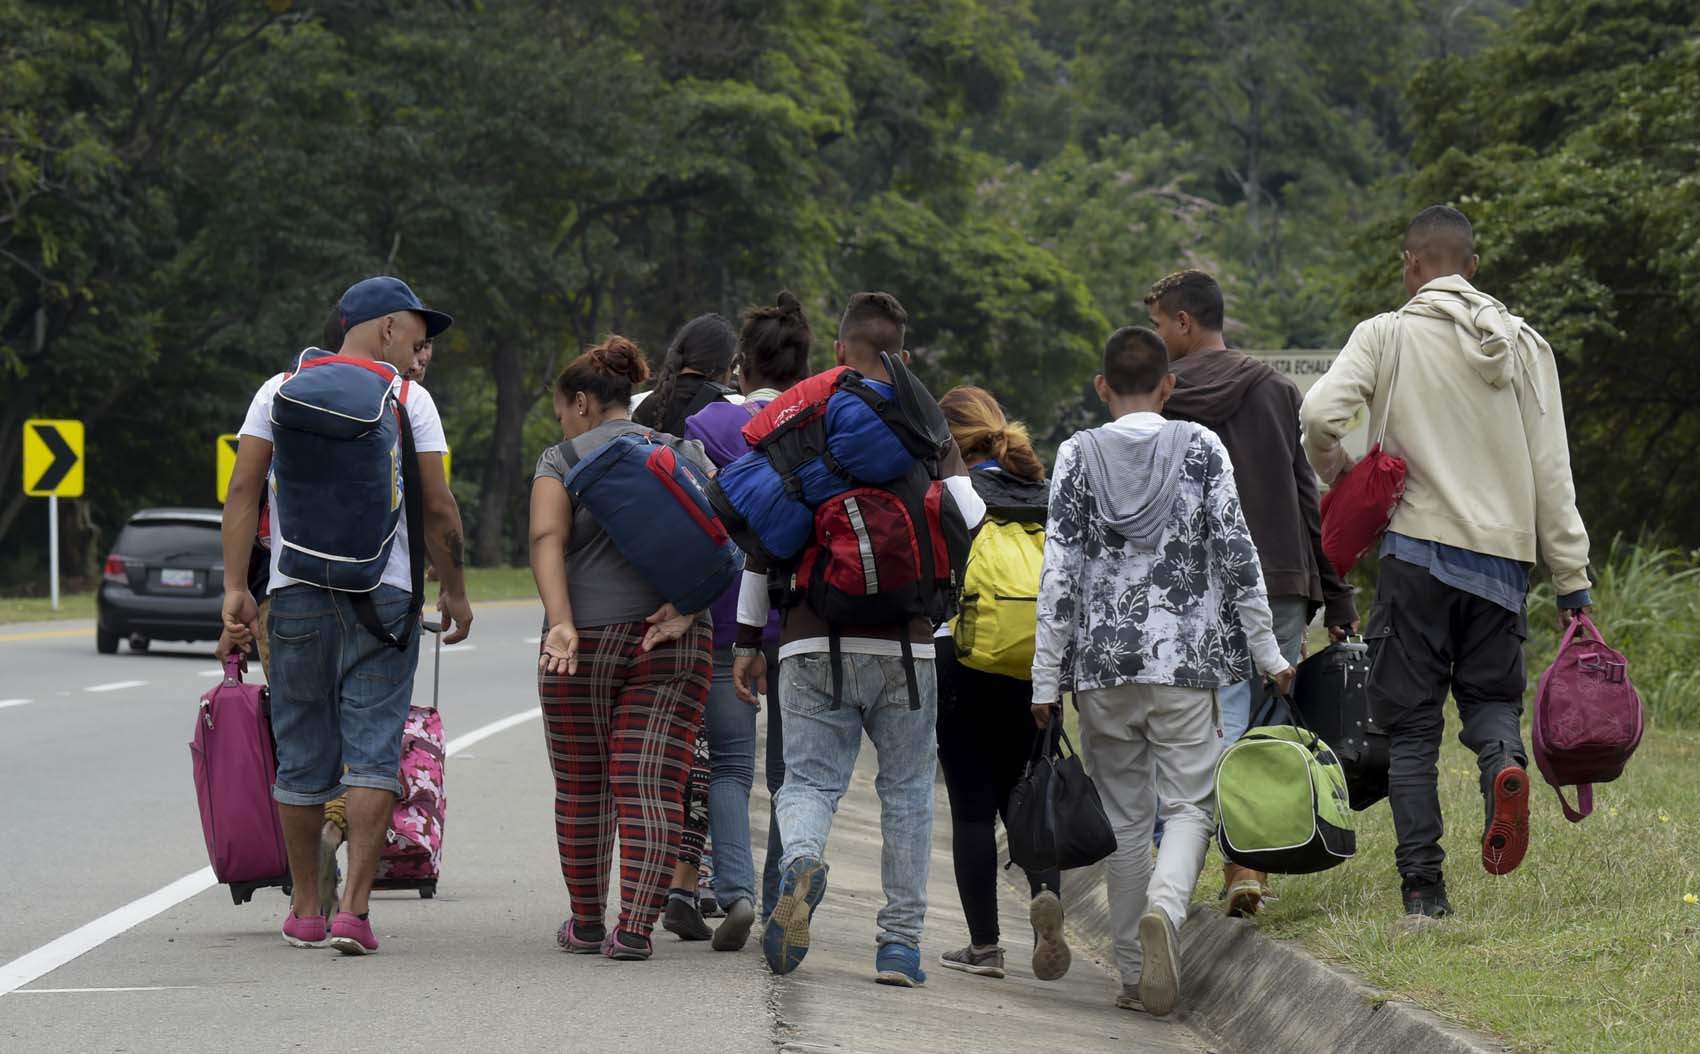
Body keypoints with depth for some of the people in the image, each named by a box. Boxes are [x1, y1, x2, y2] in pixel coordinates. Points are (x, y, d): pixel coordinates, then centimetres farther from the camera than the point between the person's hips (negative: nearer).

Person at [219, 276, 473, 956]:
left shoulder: (280, 391, 8)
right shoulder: (408, 399, 1)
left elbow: (243, 492, 1)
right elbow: (437, 509, -1)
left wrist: (236, 588, 0)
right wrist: (455, 592, 10)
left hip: (297, 592, 3)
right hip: (383, 593, -3)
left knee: (302, 754, 10)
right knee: (373, 749, -2)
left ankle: (305, 911, 18)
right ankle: (354, 908, -12)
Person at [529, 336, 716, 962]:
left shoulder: (561, 461, 4)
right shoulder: (684, 454, 13)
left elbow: (548, 540, -12)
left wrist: (562, 624, -21)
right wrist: (683, 610, -9)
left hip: (584, 643, -2)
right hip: (674, 646, 2)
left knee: (582, 788, 12)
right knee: (653, 788, -3)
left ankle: (587, 923, 22)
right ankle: (635, 928, -14)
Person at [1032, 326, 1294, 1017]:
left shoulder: (1078, 456, 2)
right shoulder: (1201, 449, 0)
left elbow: (1059, 574, 0)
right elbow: (1236, 554, -1)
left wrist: (1047, 678, 3)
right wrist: (1267, 653, 6)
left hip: (1103, 662, 1)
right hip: (1186, 659, -1)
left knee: (1125, 817, 9)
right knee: (1188, 805, 2)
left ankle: (1136, 973, 10)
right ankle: (1164, 907, -28)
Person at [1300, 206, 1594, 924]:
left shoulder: (1388, 335, 0)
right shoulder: (1524, 344, 9)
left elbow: (1320, 414, -15)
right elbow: (1551, 473, 6)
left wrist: (1336, 474, 8)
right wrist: (1573, 581, 8)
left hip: (1418, 548, -2)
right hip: (1504, 556, 2)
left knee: (1411, 723, 5)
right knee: (1489, 694, 17)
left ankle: (1423, 889, 0)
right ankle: (1504, 761, -18)